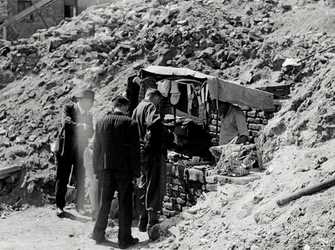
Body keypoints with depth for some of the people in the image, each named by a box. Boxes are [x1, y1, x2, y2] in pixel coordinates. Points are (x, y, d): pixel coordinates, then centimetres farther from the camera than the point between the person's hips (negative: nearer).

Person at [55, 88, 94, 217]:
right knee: (62, 178, 1)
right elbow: (66, 122, -21)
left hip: (80, 152, 4)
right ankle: (60, 206, 10)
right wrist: (81, 126, -33)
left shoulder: (88, 115, 12)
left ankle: (80, 205, 17)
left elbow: (90, 134, 6)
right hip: (66, 150, -4)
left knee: (81, 180, 4)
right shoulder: (68, 108, -3)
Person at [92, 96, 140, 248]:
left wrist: (97, 169, 14)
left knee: (104, 202, 15)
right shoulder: (130, 124, -8)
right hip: (124, 169, -3)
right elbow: (135, 150, -7)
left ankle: (99, 234, 22)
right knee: (125, 204, 5)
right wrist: (135, 172, 0)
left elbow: (96, 148, 7)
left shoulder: (101, 122, 3)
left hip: (105, 168, 3)